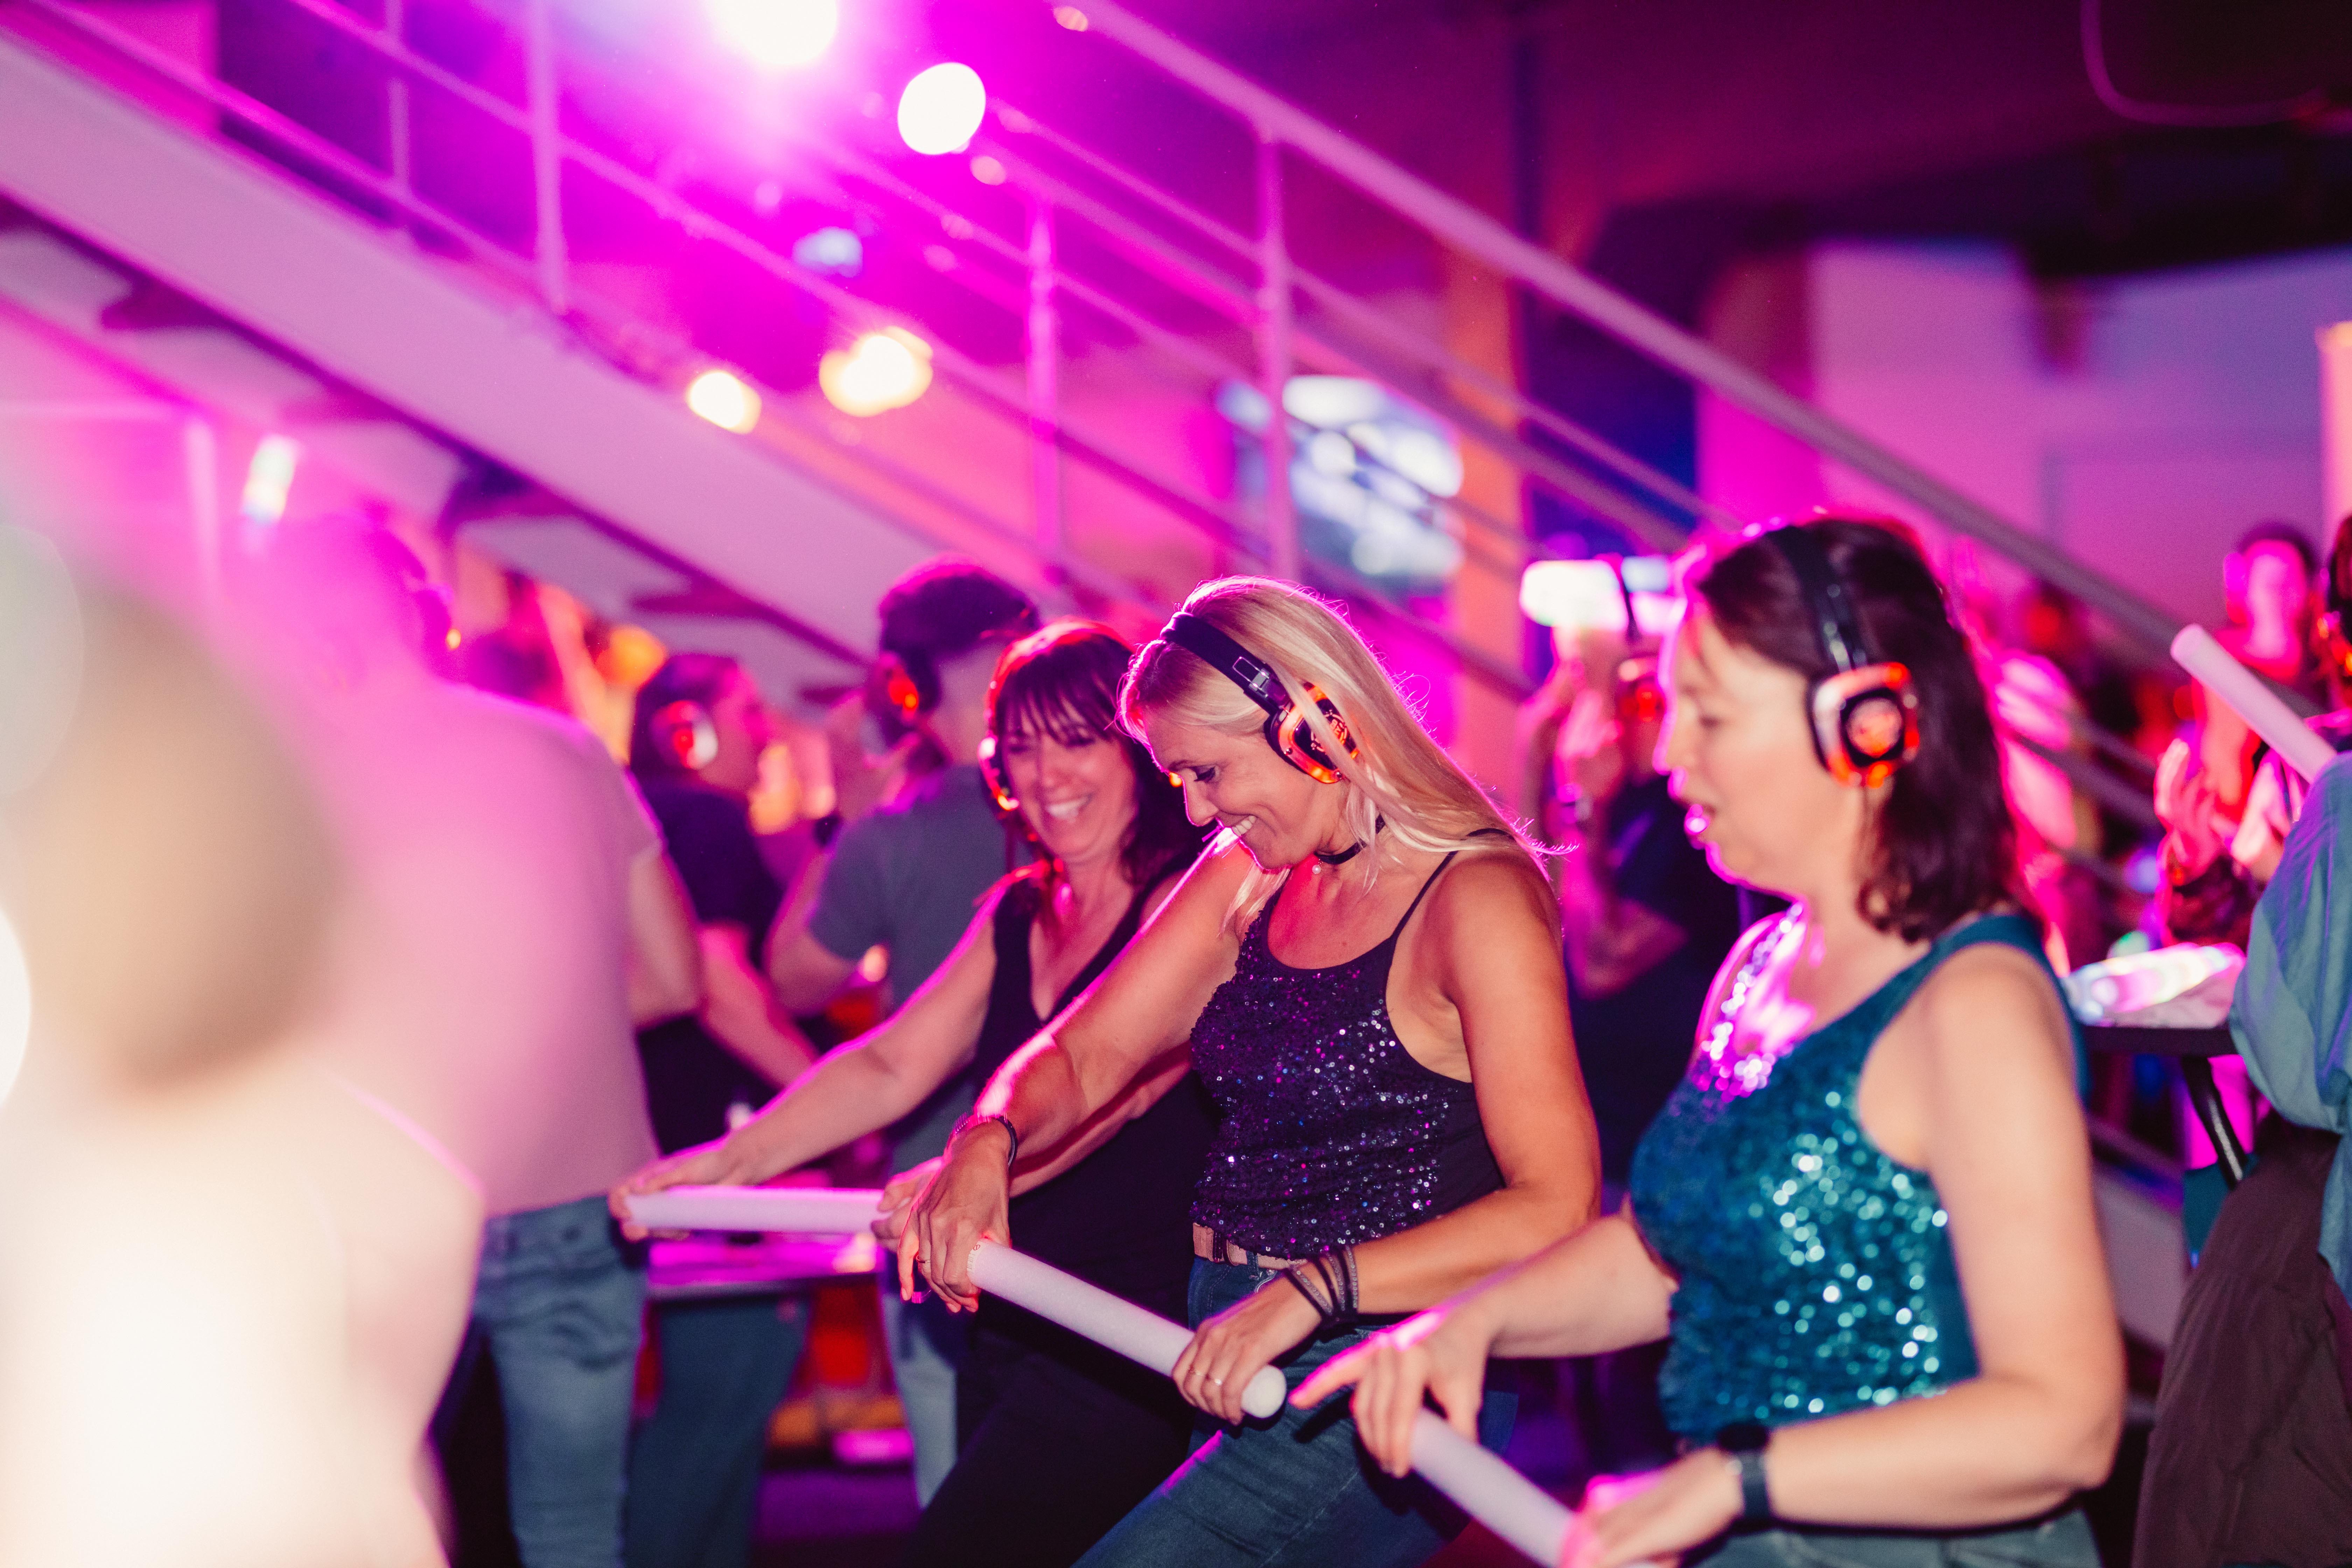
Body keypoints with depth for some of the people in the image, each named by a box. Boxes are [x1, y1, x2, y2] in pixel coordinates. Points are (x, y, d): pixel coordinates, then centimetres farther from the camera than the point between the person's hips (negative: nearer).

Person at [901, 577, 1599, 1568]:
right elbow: (1082, 1057, 11)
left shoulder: (1476, 899, -14)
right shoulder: (1252, 875, 10)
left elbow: (1557, 1209, -22)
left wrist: (1312, 1286, -29)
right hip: (1220, 1358, 8)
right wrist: (986, 1142, -11)